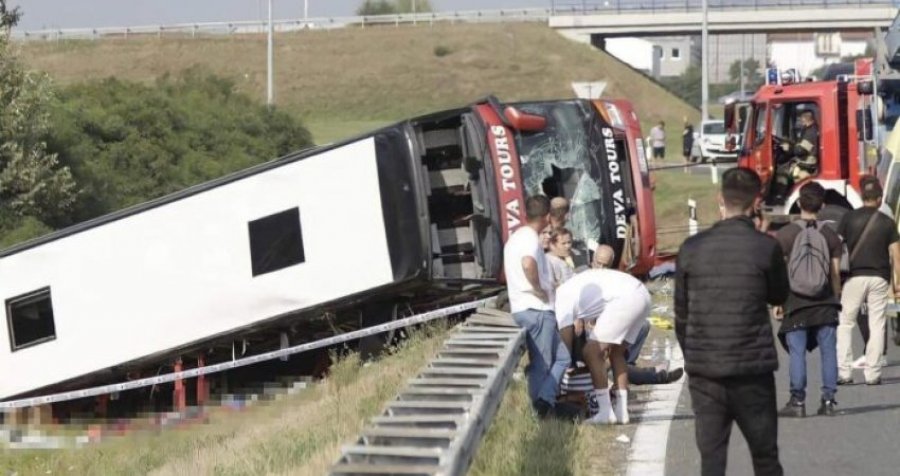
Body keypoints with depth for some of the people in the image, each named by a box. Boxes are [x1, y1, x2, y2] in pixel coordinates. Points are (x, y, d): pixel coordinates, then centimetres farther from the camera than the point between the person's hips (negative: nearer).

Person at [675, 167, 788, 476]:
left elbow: (681, 314, 7)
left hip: (703, 372, 2)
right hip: (752, 370, -2)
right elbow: (779, 297, 10)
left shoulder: (692, 249, 0)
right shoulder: (766, 248, -7)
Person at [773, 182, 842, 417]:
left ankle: (797, 401, 0)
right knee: (828, 351, 6)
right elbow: (835, 273, 3)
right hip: (824, 303, 2)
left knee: (797, 352, 0)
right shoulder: (830, 235, 1)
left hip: (796, 302, -2)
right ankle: (828, 399, 4)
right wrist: (835, 300, 14)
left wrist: (777, 302, 1)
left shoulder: (785, 234, -5)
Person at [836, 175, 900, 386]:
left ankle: (844, 372, -1)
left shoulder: (849, 218, 0)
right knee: (877, 325, 5)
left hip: (854, 276, -1)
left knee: (845, 324, 7)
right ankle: (872, 374, 2)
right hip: (879, 278, 1)